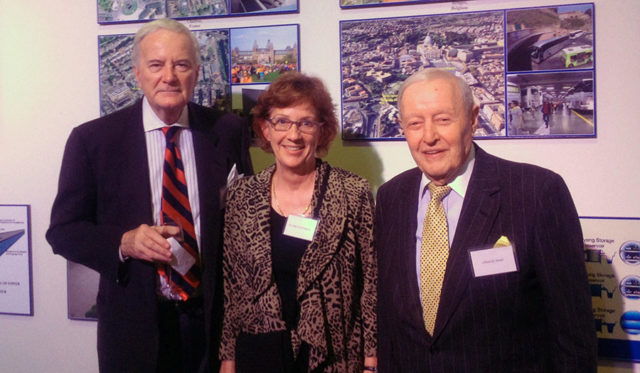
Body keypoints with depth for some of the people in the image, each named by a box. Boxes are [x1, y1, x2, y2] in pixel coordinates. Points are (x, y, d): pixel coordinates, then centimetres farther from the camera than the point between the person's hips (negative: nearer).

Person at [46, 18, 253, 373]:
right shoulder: (92, 139, -6)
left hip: (215, 318, 1)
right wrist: (123, 243, -19)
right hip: (135, 323, -1)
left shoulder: (229, 131, -3)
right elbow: (62, 230, 0)